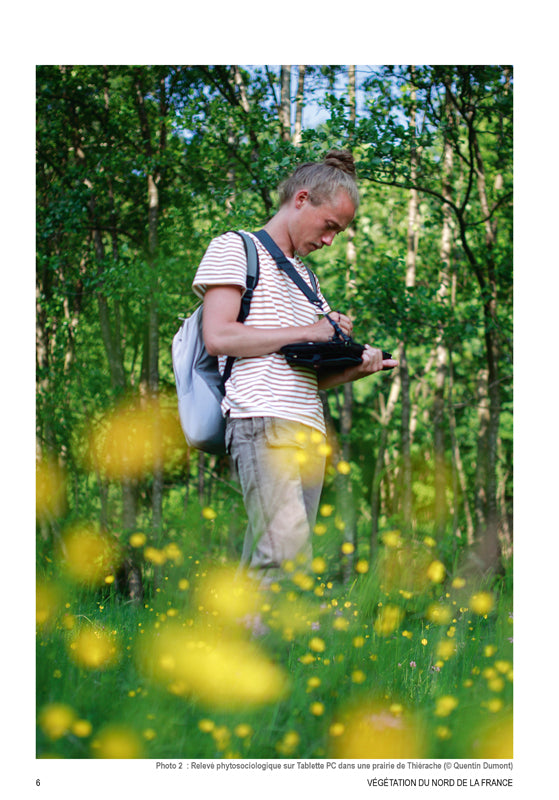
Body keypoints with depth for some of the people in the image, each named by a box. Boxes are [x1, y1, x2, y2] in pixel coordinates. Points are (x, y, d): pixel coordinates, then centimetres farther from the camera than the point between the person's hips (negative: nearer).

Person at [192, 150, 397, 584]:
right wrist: (307, 332, -3)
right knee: (287, 551, -21)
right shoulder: (235, 248, 8)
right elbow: (218, 336, -7)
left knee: (268, 562, -1)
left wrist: (355, 367, 7)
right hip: (262, 421, -7)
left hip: (310, 429, 8)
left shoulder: (306, 275, 30)